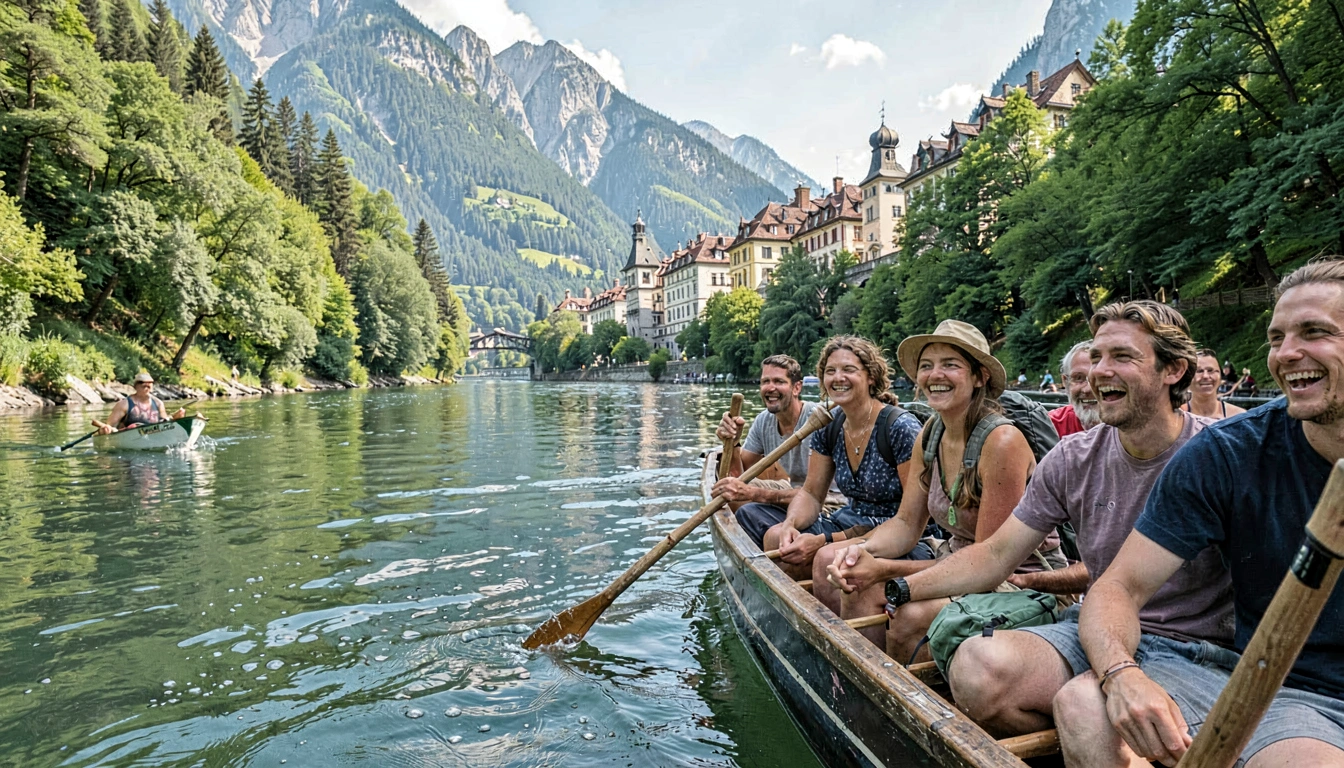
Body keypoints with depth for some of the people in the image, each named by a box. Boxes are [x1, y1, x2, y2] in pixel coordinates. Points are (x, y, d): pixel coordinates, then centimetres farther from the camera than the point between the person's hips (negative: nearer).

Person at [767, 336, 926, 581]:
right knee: (776, 537, -15)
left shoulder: (901, 427, -19)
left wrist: (827, 540, -26)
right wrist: (790, 524, -20)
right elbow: (811, 493, 6)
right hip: (851, 523, 6)